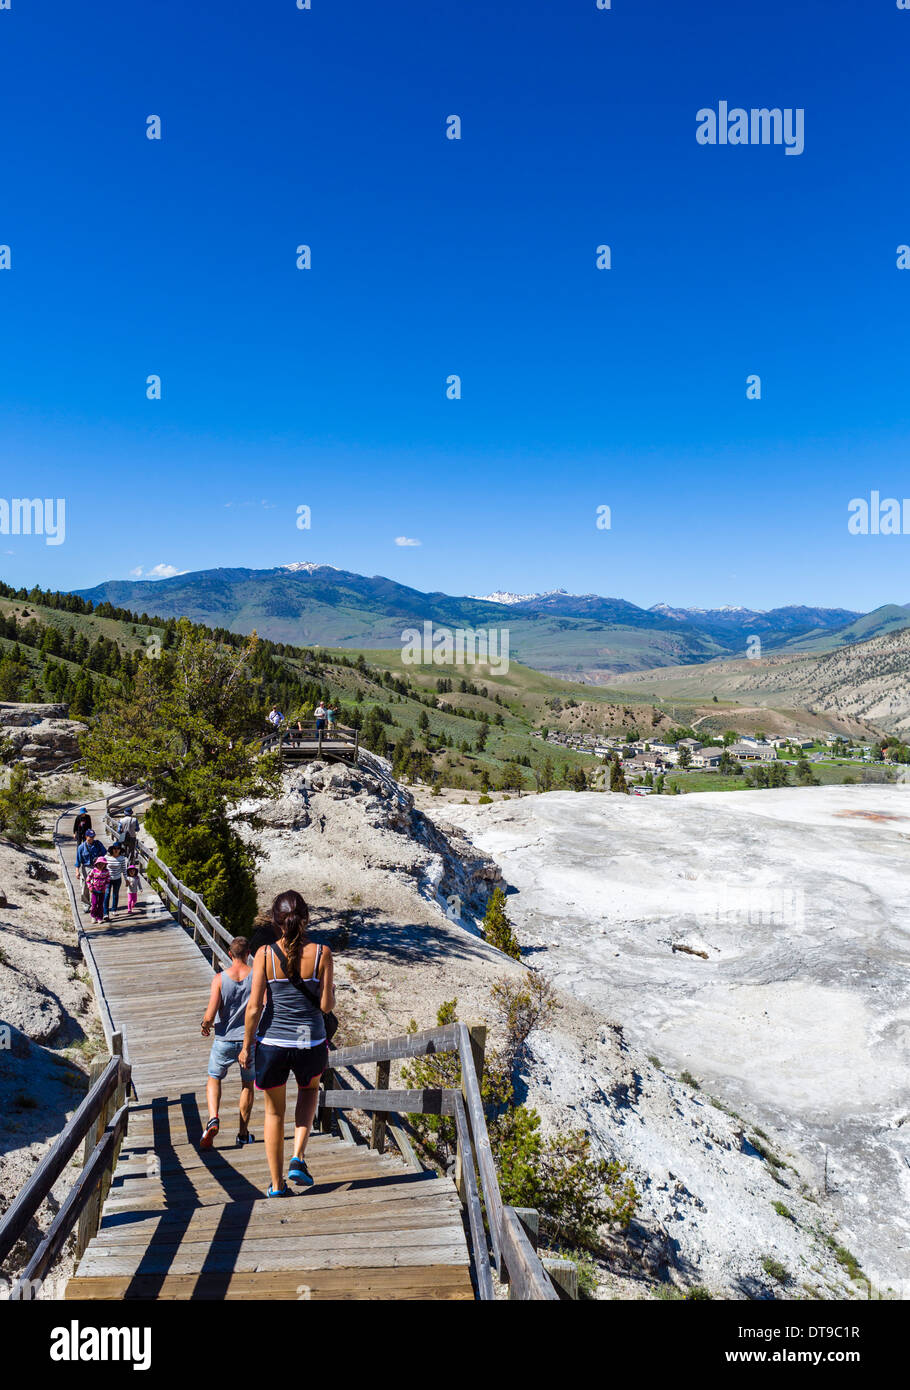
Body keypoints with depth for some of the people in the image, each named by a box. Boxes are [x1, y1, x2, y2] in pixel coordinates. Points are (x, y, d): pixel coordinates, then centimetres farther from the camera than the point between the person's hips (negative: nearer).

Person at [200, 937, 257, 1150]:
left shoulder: (220, 978, -9)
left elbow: (210, 1015, -14)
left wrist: (205, 1026, 9)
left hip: (225, 1040, -1)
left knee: (213, 1079, 21)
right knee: (247, 1084, 19)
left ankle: (213, 1119, -1)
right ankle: (243, 1134, 23)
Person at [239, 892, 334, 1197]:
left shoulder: (265, 954, -9)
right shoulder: (321, 953, -10)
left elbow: (254, 1007, -9)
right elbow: (326, 1005, -7)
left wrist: (246, 1046, 3)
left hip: (271, 1043, 0)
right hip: (311, 1043, 0)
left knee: (274, 1112, 22)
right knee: (309, 1089, 32)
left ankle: (277, 1184, 29)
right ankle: (298, 1157, 17)